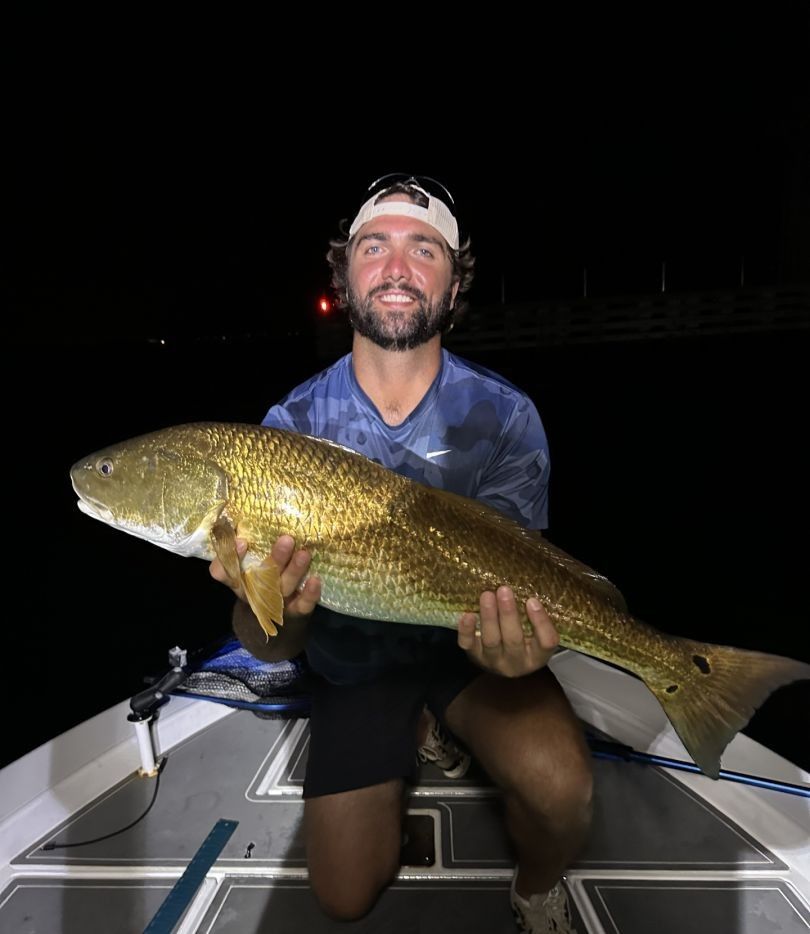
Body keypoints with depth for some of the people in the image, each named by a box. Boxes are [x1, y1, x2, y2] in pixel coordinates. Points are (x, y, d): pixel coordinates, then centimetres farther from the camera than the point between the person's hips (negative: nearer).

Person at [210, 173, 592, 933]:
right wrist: (272, 609, -40)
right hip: (353, 666, 2)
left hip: (469, 647, -1)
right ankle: (419, 733, 36)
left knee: (559, 789, -28)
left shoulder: (504, 416, -16)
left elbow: (515, 574, -15)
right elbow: (272, 647, -15)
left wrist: (513, 637, -39)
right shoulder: (290, 426, -15)